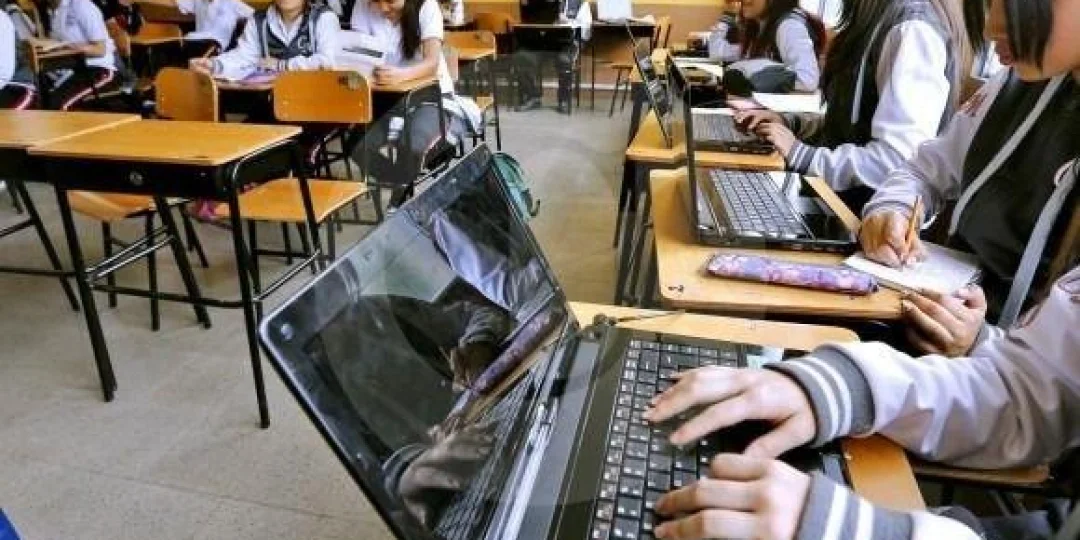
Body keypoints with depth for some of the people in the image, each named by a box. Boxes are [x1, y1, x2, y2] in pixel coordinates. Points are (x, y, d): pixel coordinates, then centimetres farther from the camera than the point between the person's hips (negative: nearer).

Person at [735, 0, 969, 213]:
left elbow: (900, 158, -26)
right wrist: (788, 123, 5)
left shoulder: (914, 31, -17)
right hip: (845, 194, 9)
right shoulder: (878, 22, 13)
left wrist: (802, 156, -21)